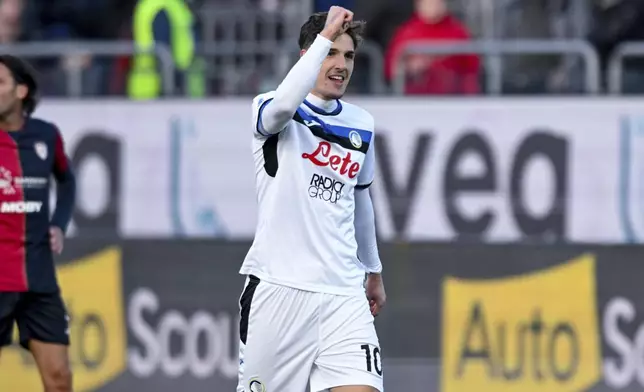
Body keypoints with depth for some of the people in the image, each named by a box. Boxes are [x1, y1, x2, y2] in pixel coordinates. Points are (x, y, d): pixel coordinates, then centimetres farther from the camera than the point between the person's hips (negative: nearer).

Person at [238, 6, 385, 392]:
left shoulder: (362, 125, 13)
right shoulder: (273, 110, -3)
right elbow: (284, 105, -30)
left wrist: (373, 271, 35)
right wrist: (325, 35, -28)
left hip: (344, 294, 4)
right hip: (278, 288, -4)